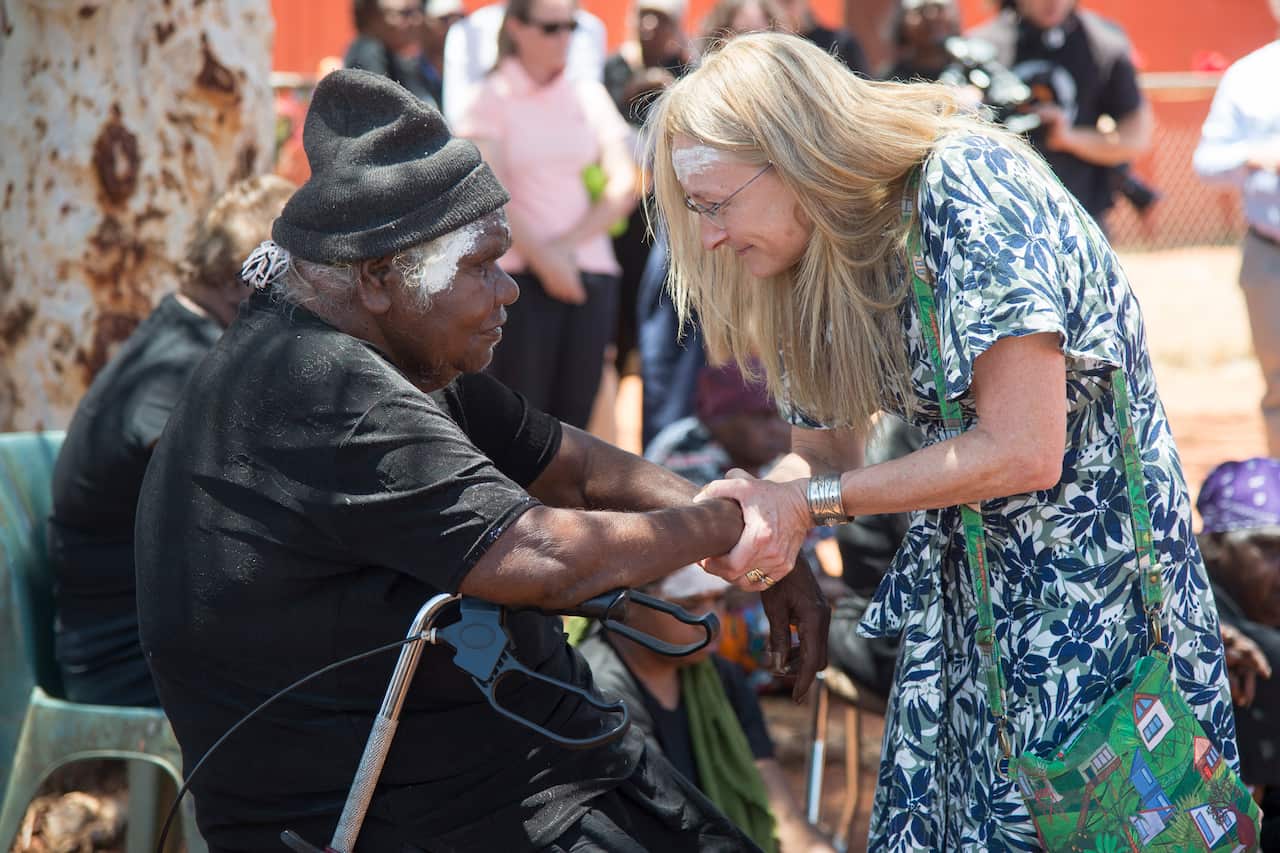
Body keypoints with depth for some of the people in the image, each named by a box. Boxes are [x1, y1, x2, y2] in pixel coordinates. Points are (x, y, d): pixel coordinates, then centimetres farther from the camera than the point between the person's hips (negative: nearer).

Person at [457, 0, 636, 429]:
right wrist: (542, 258, -13)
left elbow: (624, 185, 5)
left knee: (572, 418, 2)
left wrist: (566, 244, -6)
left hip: (590, 270, 4)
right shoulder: (492, 99, 3)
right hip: (520, 276, -3)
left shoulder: (590, 96, 12)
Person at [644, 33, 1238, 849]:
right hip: (959, 576, 7)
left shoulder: (967, 185, -24)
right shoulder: (816, 264, 0)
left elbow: (1022, 451, -26)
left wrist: (813, 500, -19)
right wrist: (763, 505, -19)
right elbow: (828, 449, 5)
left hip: (1090, 561, -7)